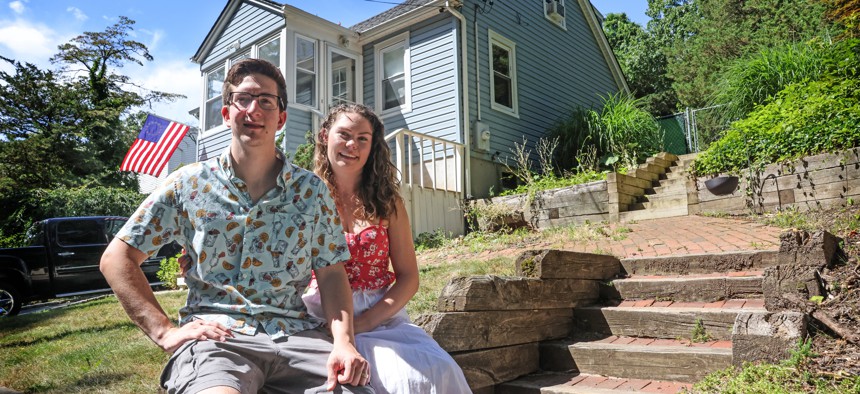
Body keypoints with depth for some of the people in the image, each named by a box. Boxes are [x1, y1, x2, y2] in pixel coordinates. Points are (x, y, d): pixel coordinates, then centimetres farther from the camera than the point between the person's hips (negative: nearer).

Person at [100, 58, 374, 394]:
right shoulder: (188, 185, 6)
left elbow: (331, 273, 6)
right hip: (215, 334, -2)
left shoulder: (312, 191, 8)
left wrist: (344, 340, -11)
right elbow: (117, 257, 8)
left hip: (296, 334, 2)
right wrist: (165, 332, -2)